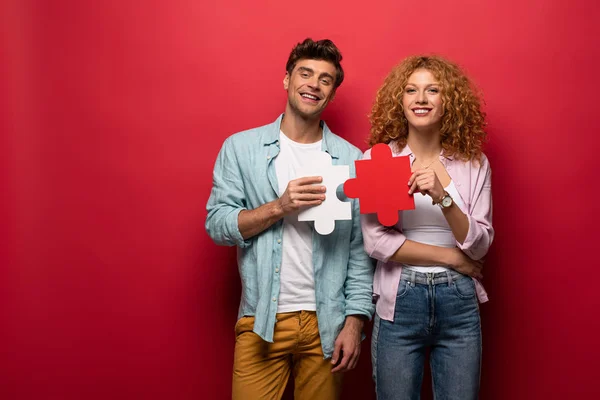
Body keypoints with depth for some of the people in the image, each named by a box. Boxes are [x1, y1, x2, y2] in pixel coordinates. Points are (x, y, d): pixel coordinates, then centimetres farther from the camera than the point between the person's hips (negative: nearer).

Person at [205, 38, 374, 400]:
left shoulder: (351, 160, 2)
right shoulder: (241, 148, 2)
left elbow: (360, 250, 1)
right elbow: (217, 224, -4)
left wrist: (355, 322, -4)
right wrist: (280, 207, -17)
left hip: (326, 325, 1)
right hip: (261, 321, 0)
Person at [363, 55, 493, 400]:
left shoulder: (474, 163, 2)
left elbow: (480, 245, -5)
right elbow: (376, 242, -11)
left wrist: (443, 197, -21)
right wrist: (452, 258, -8)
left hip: (459, 302, 2)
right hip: (399, 302, -1)